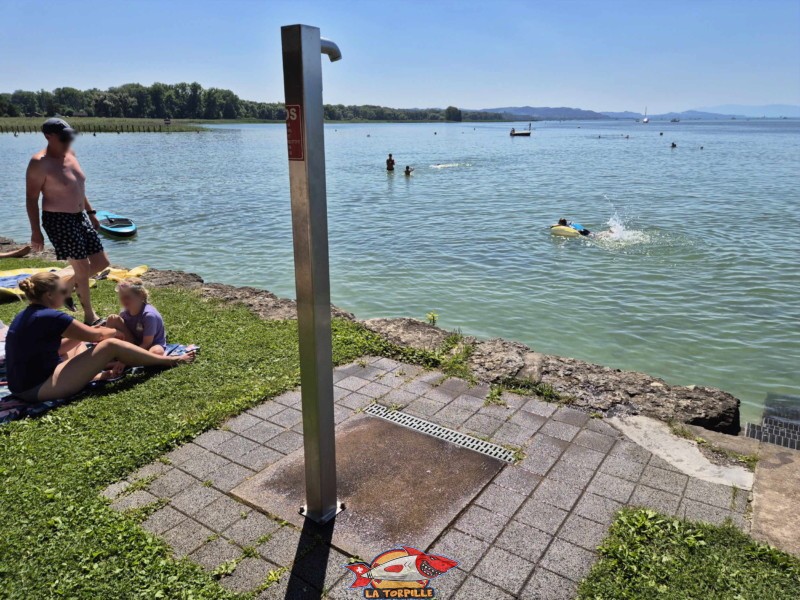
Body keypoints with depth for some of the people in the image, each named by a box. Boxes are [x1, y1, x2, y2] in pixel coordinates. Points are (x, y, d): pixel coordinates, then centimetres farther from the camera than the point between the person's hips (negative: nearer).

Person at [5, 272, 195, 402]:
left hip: (25, 385, 9)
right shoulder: (50, 317, -18)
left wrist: (82, 333, 12)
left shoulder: (25, 316, 10)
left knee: (78, 344, 24)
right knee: (110, 345, -10)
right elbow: (94, 335, -9)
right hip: (39, 388, -9)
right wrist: (114, 332, 12)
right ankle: (169, 361, 0)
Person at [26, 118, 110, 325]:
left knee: (101, 263, 9)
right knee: (82, 269, -4)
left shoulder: (70, 154, 8)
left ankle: (66, 287, 32)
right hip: (59, 221, -8)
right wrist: (36, 232, -16)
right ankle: (90, 316, 11)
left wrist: (91, 212, 20)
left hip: (80, 217, 8)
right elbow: (31, 198, -14)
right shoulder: (40, 163, -16)